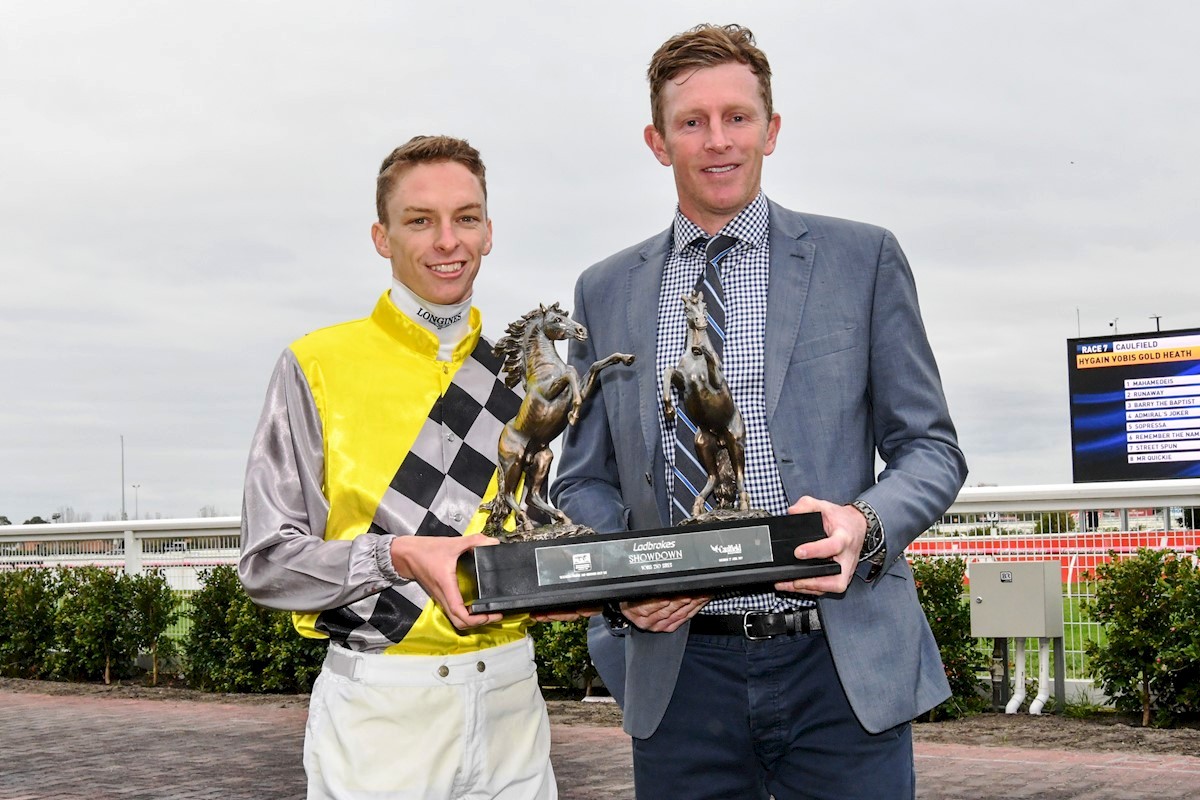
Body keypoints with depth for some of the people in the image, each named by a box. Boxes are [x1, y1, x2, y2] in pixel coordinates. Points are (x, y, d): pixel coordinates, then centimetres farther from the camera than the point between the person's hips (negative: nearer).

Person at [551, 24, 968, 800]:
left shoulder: (863, 259, 4)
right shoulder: (607, 292, 10)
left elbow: (931, 447, 5)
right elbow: (585, 480, 13)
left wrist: (866, 524, -16)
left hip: (843, 668, -1)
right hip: (678, 671, 2)